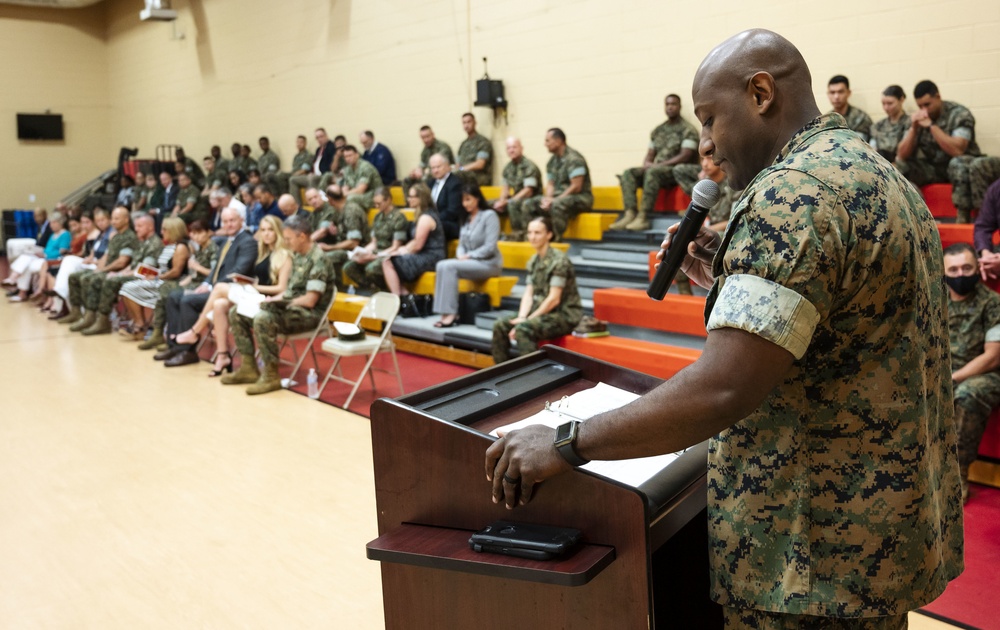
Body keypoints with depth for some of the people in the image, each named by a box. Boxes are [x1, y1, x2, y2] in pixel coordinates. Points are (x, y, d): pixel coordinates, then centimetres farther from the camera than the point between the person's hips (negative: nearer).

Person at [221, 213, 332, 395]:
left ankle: (271, 376, -22)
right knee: (237, 312, 5)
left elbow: (310, 301, -20)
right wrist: (275, 299, 0)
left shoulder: (318, 259, -16)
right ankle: (248, 368, 6)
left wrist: (280, 301, -10)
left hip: (308, 314, -10)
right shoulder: (297, 255, 11)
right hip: (289, 307, 10)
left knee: (262, 318, -34)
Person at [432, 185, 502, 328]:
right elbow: (461, 244, 14)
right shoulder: (466, 218, 15)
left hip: (488, 263, -7)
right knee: (441, 265, -20)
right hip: (470, 262, 7)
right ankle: (447, 313, -26)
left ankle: (451, 314, -26)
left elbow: (490, 247, -15)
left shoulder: (489, 215, -8)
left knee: (449, 266, -27)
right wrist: (460, 256, -7)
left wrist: (468, 256, -17)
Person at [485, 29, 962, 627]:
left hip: (818, 554, -10)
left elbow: (722, 391, -30)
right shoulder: (877, 173, 10)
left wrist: (567, 445, -22)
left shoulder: (794, 191, -23)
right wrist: (733, 281, 8)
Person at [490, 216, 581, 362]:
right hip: (543, 312, 8)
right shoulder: (533, 261, 8)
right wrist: (521, 317, -12)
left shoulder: (558, 261, -16)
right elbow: (528, 294, 5)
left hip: (565, 315, -8)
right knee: (500, 325, -5)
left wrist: (527, 320, -18)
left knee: (523, 329, -31)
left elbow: (554, 299, -20)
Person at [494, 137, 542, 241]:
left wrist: (507, 201, -23)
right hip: (517, 198, 8)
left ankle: (518, 233, -25)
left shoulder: (529, 166, -15)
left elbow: (528, 191, -20)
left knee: (512, 204, -36)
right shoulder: (508, 168, 8)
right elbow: (505, 189, 11)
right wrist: (501, 201, -12)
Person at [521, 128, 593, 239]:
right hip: (558, 197, 9)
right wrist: (548, 199, -9)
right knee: (528, 204, -3)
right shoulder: (552, 161, 11)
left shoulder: (573, 158, -15)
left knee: (557, 205, -39)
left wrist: (555, 200, -19)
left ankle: (556, 239, -29)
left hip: (580, 197, -8)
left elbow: (576, 187, -20)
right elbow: (550, 184, 13)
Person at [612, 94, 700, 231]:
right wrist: (647, 164, -7)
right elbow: (650, 155, 19)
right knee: (628, 173, -15)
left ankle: (643, 217, -39)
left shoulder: (687, 130, -1)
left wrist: (659, 165, -16)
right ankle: (630, 214, -31)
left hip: (678, 171, -7)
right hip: (657, 169, 7)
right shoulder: (657, 131, 19)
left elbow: (685, 156, -12)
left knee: (652, 172, -36)